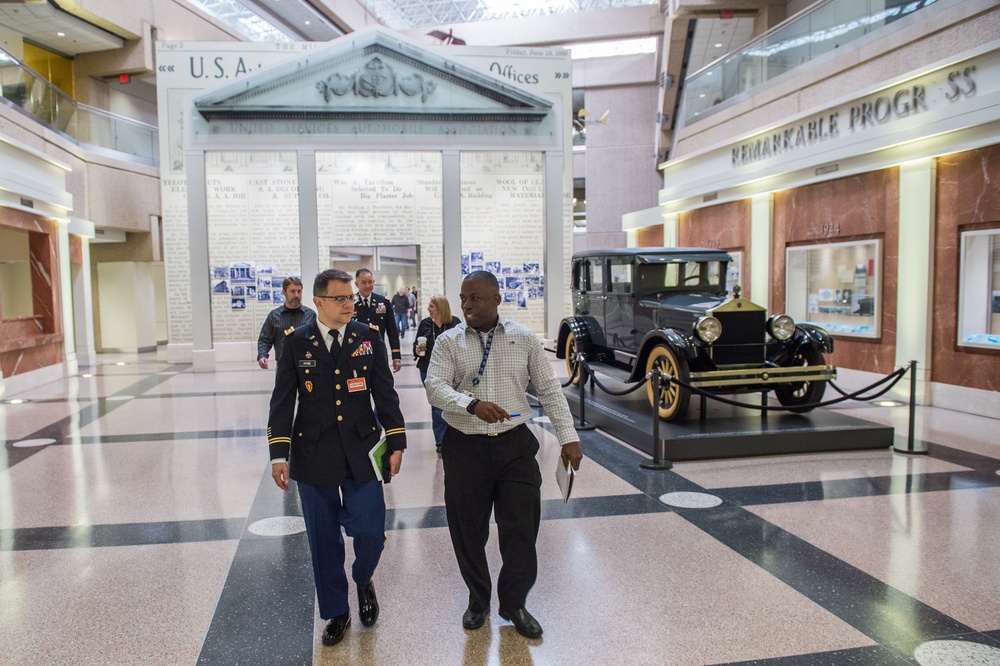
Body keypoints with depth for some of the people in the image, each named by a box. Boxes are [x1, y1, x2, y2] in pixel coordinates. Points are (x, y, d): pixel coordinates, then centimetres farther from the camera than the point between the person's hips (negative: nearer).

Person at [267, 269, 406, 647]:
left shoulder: (369, 338, 1)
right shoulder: (296, 343, -1)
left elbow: (385, 393, 4)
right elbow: (282, 401, -1)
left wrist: (396, 442, 1)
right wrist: (279, 453, -6)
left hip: (362, 454, 0)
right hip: (314, 457, 0)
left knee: (370, 532, -2)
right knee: (324, 542, 9)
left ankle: (363, 581, 33)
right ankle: (336, 613, 30)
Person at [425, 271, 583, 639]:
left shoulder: (524, 339, 3)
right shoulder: (448, 342, 1)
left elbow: (550, 390, 5)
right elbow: (434, 386, -11)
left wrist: (568, 437, -1)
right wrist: (472, 405, -28)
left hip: (515, 445, 0)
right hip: (464, 447, 0)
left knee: (521, 527, 4)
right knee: (468, 530, 10)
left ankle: (514, 603, 27)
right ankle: (478, 601, 34)